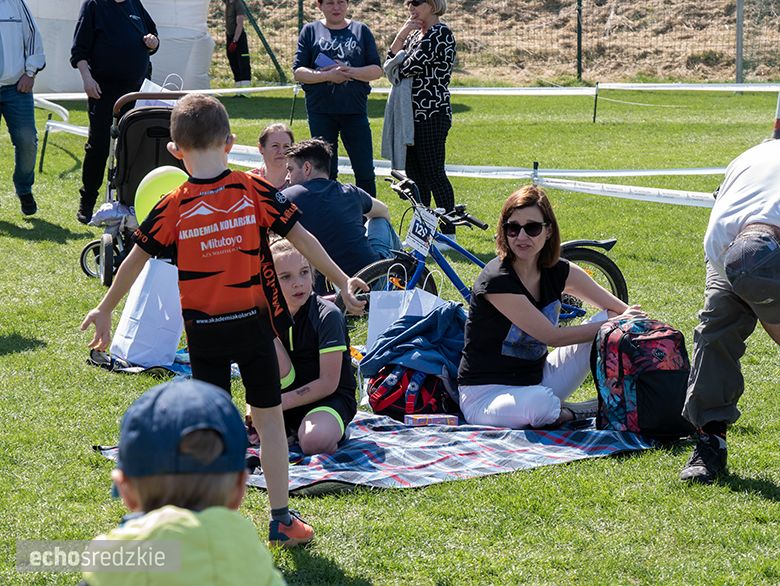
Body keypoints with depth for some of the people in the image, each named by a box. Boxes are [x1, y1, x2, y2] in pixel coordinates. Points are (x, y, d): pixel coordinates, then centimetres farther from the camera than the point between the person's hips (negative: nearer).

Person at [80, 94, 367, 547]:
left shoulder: (173, 207, -8)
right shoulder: (256, 191, -8)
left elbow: (134, 262, -1)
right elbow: (303, 239, -6)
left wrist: (105, 311, 11)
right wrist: (342, 281, 1)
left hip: (204, 331, 0)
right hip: (255, 322, 0)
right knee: (269, 417, 10)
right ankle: (282, 519, 13)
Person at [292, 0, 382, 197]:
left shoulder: (361, 31, 9)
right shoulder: (310, 31, 7)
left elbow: (377, 70, 4)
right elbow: (299, 72, 0)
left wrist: (350, 71, -14)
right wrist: (327, 76, -16)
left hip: (355, 111, 0)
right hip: (320, 112, 0)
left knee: (365, 171, -4)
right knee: (326, 172, 5)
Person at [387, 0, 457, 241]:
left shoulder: (441, 34, -13)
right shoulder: (416, 34, 16)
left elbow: (410, 67, -19)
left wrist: (400, 67, 5)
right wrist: (402, 35, 0)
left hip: (432, 114, -9)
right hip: (413, 113, 9)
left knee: (433, 174, -7)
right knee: (413, 174, 11)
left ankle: (449, 234, -2)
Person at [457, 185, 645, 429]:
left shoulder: (560, 272, -2)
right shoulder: (496, 280, -22)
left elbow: (629, 313, 4)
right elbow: (552, 337, -20)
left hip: (537, 379, 6)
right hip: (487, 396, -6)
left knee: (610, 321, -4)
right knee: (540, 402, -40)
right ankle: (573, 414, -7)